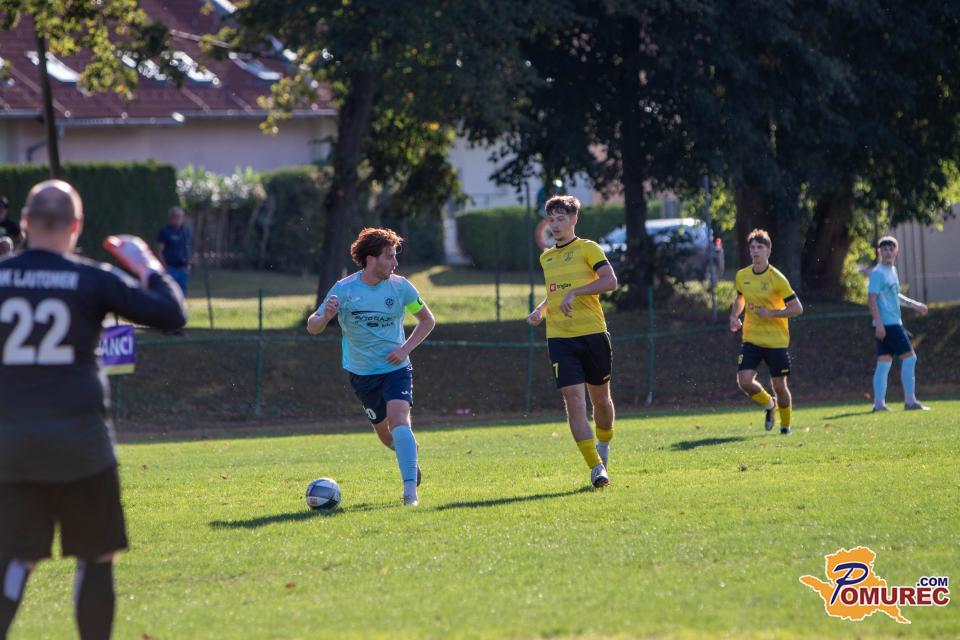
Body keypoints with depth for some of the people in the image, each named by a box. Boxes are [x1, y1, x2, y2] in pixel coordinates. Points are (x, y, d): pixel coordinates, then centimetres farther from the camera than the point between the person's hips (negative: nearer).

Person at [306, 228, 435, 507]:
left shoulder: (400, 287, -8)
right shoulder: (344, 290, -11)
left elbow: (427, 320, 7)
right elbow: (312, 327, -11)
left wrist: (406, 348, -8)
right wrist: (325, 316, -34)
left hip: (395, 368, -1)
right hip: (362, 372, 1)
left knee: (398, 418, -23)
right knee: (383, 431, 11)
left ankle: (411, 490, -27)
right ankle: (410, 453, 47)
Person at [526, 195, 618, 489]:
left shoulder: (587, 249, -1)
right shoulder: (546, 258, 17)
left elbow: (610, 280, -15)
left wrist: (574, 292, -21)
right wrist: (541, 310, 12)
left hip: (593, 333, -3)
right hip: (560, 339, 3)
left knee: (600, 398, 10)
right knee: (574, 401, -11)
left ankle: (603, 444, 40)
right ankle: (596, 468, -11)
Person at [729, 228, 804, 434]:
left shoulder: (777, 278, -11)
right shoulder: (742, 276, 4)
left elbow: (797, 308, -10)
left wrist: (770, 313, -18)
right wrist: (734, 316, 6)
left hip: (776, 340, -4)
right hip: (751, 338, 4)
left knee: (779, 385, 0)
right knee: (744, 380, -12)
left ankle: (785, 425, 23)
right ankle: (769, 404, 18)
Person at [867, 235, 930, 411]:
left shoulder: (892, 271, 16)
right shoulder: (878, 273, -12)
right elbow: (872, 299, -17)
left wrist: (915, 304, 30)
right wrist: (879, 323, -22)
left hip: (894, 324, 9)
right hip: (886, 324, -9)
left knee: (884, 363, 7)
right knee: (909, 357, -8)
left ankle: (879, 404, 7)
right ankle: (910, 401, -5)